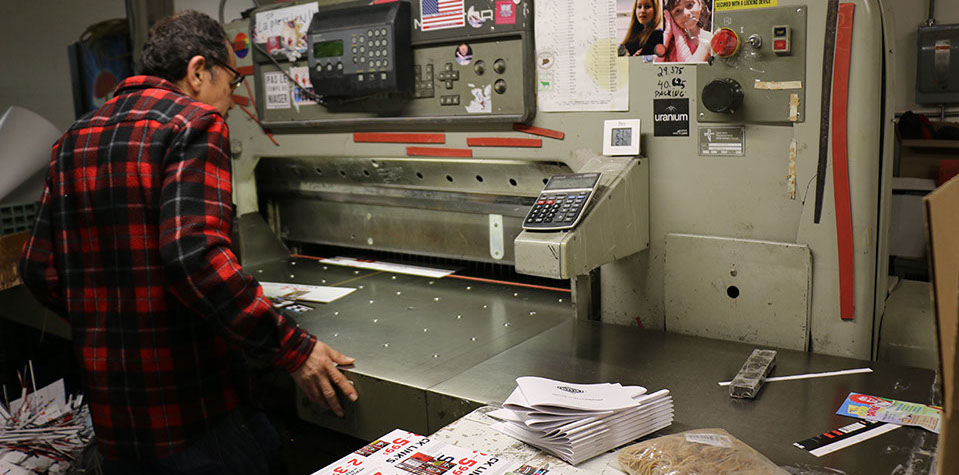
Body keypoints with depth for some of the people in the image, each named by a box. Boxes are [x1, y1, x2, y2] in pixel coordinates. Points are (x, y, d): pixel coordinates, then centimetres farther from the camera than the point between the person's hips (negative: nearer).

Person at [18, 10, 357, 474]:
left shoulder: (76, 139, 11)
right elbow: (194, 253, -26)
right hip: (198, 418, -7)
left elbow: (38, 270, 12)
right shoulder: (195, 123, -11)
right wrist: (293, 348, -22)